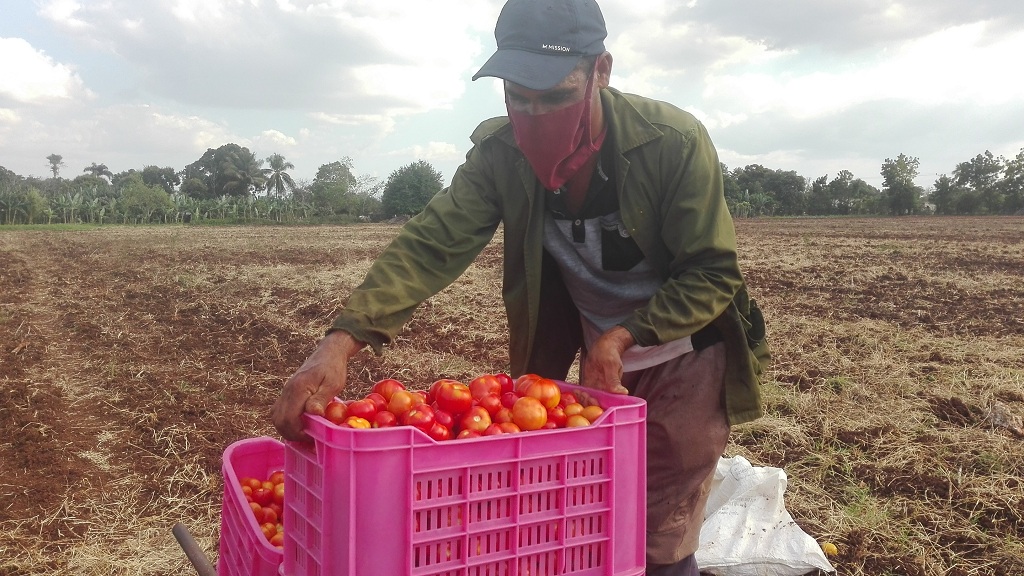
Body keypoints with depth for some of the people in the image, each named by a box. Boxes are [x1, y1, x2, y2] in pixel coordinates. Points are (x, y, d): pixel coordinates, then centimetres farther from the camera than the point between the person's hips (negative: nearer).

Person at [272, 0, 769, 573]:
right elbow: (431, 244, -26)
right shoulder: (501, 152, -17)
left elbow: (712, 274, -19)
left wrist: (622, 336, -31)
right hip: (600, 357, 3)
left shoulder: (675, 142, -25)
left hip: (682, 356, -3)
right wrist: (340, 342, -40)